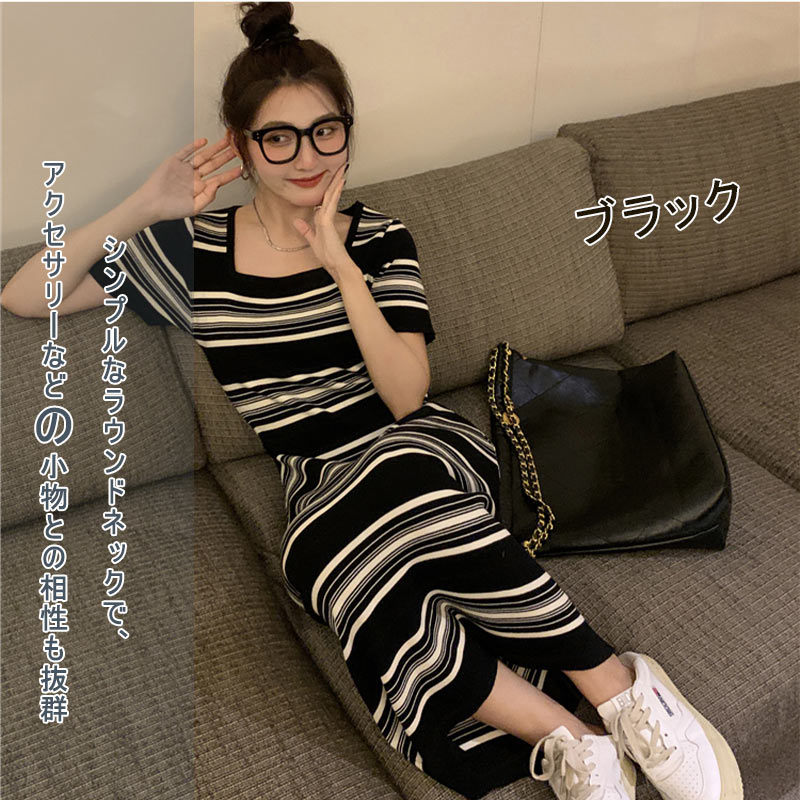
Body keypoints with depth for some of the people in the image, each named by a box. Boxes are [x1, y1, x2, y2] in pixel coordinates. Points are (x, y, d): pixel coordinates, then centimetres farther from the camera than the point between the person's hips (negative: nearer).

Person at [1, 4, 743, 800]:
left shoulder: (379, 240, 4)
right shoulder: (195, 247, 6)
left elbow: (406, 396, -7)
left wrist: (341, 265, -14)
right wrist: (140, 208, -6)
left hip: (423, 450, 0)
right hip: (322, 487, 1)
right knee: (366, 593, -35)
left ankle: (616, 684, -27)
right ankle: (562, 736, -23)